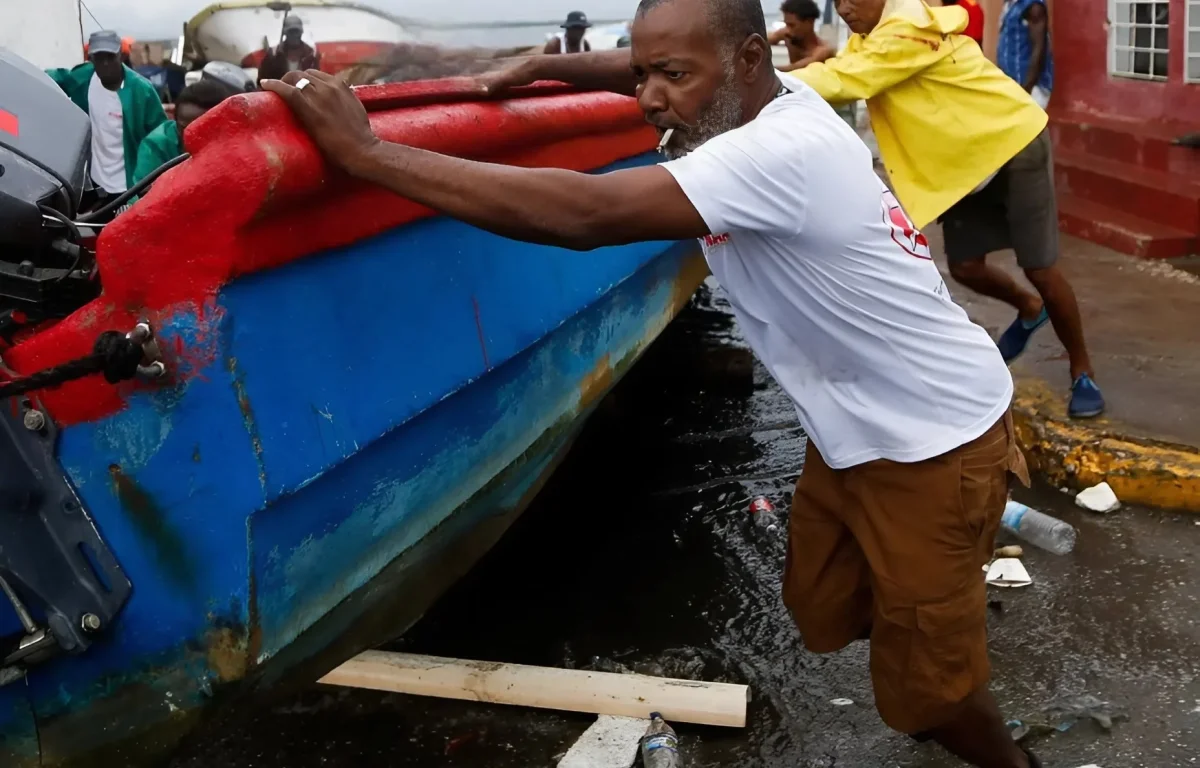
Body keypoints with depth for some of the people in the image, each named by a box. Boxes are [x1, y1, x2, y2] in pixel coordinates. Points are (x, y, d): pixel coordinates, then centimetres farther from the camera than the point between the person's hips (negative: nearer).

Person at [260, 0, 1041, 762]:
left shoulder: (779, 154, -33)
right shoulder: (774, 95, -4)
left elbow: (584, 216, -42)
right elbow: (646, 67, 16)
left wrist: (363, 150, -39)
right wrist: (538, 66, 0)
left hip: (935, 442, -9)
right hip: (860, 430, 9)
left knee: (927, 683, 7)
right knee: (822, 611, 21)